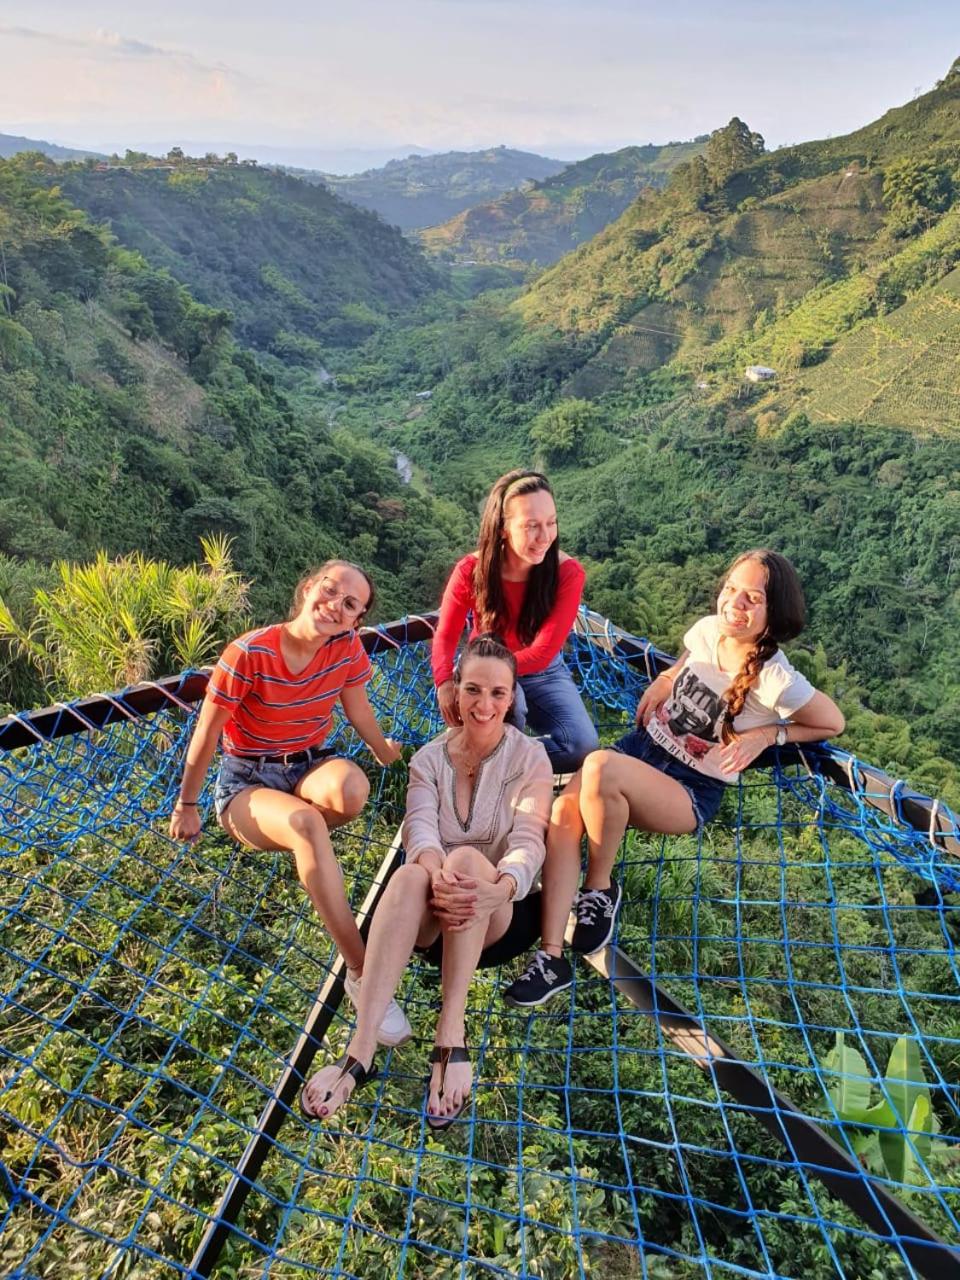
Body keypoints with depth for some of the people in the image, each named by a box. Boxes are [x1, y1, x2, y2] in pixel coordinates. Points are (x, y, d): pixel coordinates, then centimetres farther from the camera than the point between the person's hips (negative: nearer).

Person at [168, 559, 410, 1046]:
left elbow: (357, 707, 10)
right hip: (247, 781, -3)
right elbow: (207, 732, -10)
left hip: (309, 766, 4)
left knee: (352, 788, -35)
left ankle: (298, 839, 2)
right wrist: (186, 806, -2)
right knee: (306, 823, -38)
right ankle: (361, 972, -29)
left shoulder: (347, 646, -9)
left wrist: (384, 751, 24)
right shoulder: (249, 653, -20)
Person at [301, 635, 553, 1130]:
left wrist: (498, 889, -39)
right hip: (434, 919, 2)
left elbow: (528, 842, -15)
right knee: (410, 874, -34)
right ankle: (359, 1052, -42)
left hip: (503, 914, -1)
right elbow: (421, 829, -13)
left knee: (467, 858, -34)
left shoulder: (530, 758, 0)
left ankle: (451, 1036, -39)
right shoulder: (429, 759, 5)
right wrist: (438, 875, -37)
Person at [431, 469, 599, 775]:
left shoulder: (568, 572, -22)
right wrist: (445, 684, -31)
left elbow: (541, 653, -23)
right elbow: (445, 636, -10)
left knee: (583, 746, -21)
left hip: (544, 674, 1)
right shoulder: (471, 570, -20)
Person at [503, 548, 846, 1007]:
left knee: (599, 768, -36)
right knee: (565, 810, -24)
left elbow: (834, 723, -2)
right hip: (644, 746, 6)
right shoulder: (706, 630, -2)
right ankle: (551, 956, -21)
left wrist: (768, 734, -11)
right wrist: (662, 682, 4)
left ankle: (599, 889, -10)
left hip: (692, 792, -5)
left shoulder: (775, 682, -19)